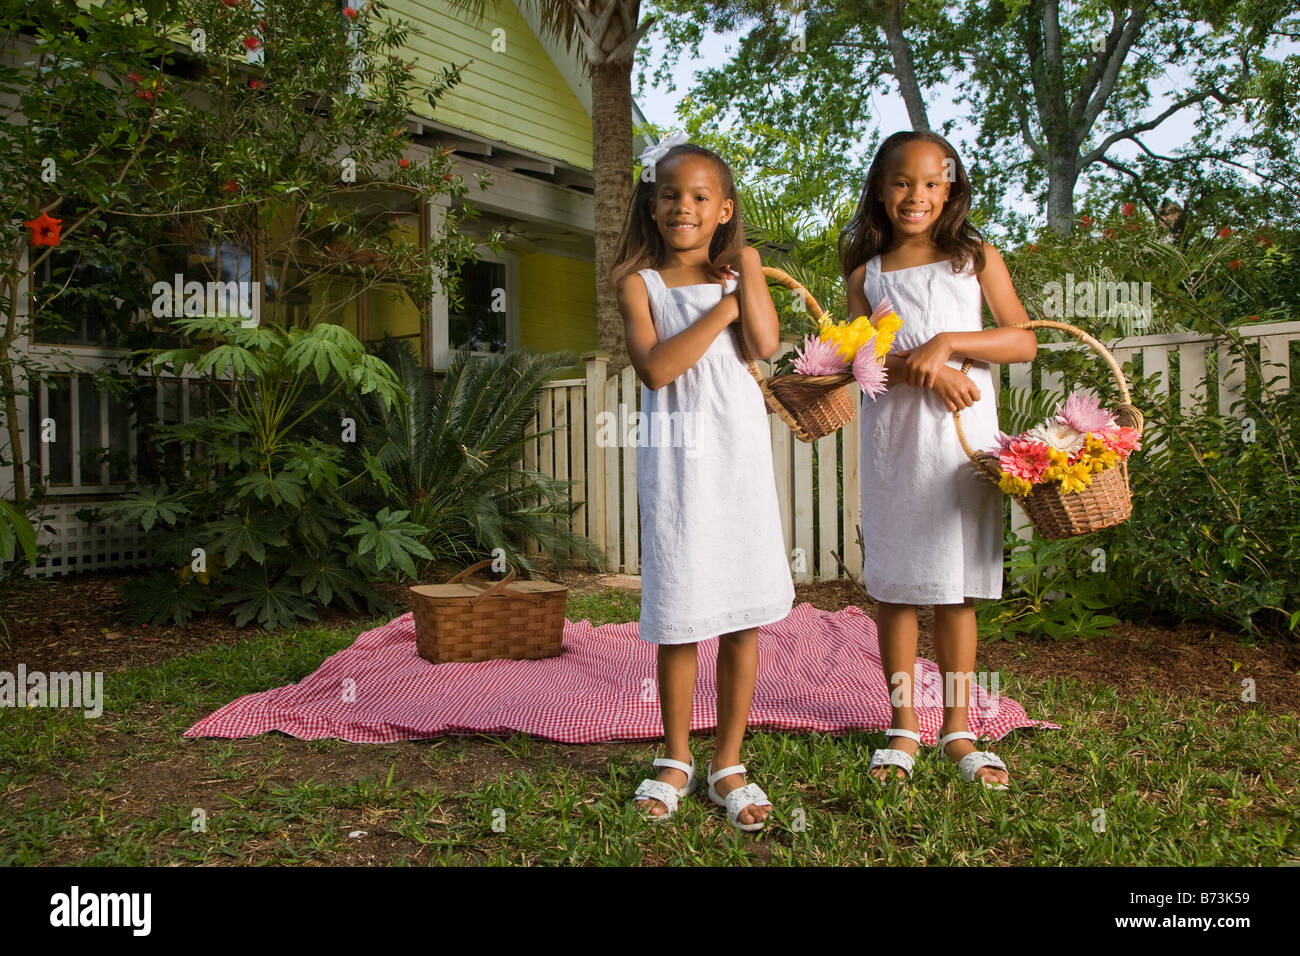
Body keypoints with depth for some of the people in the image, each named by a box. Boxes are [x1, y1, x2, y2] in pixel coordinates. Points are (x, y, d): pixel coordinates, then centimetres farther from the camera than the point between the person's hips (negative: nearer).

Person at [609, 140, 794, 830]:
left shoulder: (738, 273, 8)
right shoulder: (640, 282, 1)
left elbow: (766, 344, -11)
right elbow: (655, 367, -15)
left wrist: (746, 270, -5)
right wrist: (722, 307, -12)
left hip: (739, 448, 2)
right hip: (675, 454, -2)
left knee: (742, 613, 5)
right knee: (677, 614, 5)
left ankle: (728, 764, 21)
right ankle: (676, 760, 25)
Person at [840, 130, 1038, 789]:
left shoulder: (976, 258, 9)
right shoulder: (866, 273, 11)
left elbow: (1023, 340, 1)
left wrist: (947, 343, -13)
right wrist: (924, 370, -17)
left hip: (963, 435, 0)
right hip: (892, 438, 1)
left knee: (956, 588, 2)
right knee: (894, 586, 3)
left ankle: (958, 730, 15)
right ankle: (903, 726, 16)